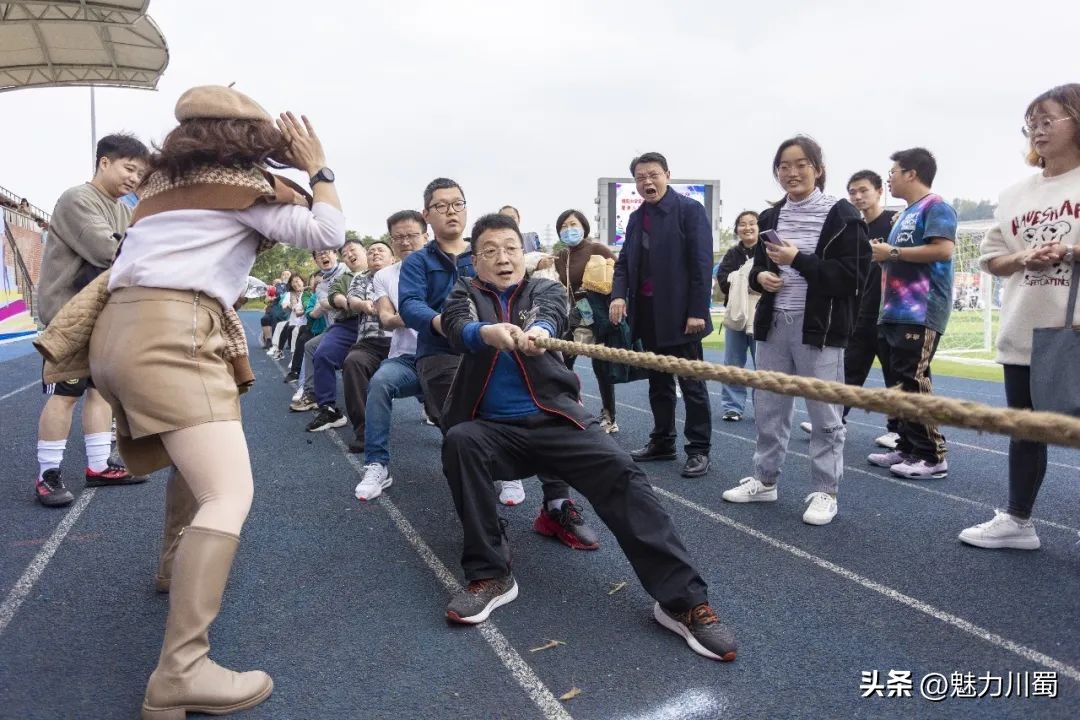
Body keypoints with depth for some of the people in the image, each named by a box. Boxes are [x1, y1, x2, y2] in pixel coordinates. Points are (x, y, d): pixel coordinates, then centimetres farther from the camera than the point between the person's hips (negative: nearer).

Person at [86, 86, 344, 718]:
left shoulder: (166, 181, 24)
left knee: (198, 456, 30)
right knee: (230, 495, -18)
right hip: (169, 333, -9)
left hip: (117, 330, 9)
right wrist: (319, 169, 12)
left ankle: (182, 564, 42)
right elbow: (328, 233, 0)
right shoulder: (243, 184, 3)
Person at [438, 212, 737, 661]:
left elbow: (551, 317, -14)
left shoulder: (544, 289, 11)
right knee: (459, 440, -31)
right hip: (495, 428, 1)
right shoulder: (466, 295, 11)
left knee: (622, 471, -23)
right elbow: (458, 327, -14)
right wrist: (488, 332, -39)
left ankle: (683, 598, -17)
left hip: (554, 417, 0)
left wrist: (537, 332, -41)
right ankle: (489, 575, -17)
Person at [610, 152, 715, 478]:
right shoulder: (636, 217, 14)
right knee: (658, 383, 15)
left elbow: (702, 263, -11)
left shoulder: (689, 209, -5)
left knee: (691, 384, 2)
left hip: (679, 314, -6)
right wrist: (618, 295, -6)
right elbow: (624, 263, 13)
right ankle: (662, 442, 26)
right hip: (646, 314, 7)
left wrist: (697, 311, -17)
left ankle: (699, 449, 10)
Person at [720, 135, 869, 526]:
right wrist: (760, 277, -4)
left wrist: (798, 260, -20)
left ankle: (825, 492, 16)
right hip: (774, 324, 5)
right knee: (768, 407, 12)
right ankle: (764, 479, 27)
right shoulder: (770, 217, 13)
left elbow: (852, 276, -12)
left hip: (819, 327, -5)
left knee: (824, 413, 3)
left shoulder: (841, 214, -5)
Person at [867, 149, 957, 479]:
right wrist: (883, 256, 10)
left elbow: (943, 250, -20)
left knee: (913, 384, -12)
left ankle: (933, 456, -4)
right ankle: (907, 448, 17)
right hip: (894, 313, 10)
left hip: (920, 314, -10)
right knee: (899, 385, 10)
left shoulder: (935, 207, -5)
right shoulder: (906, 214, 23)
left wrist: (893, 252, -14)